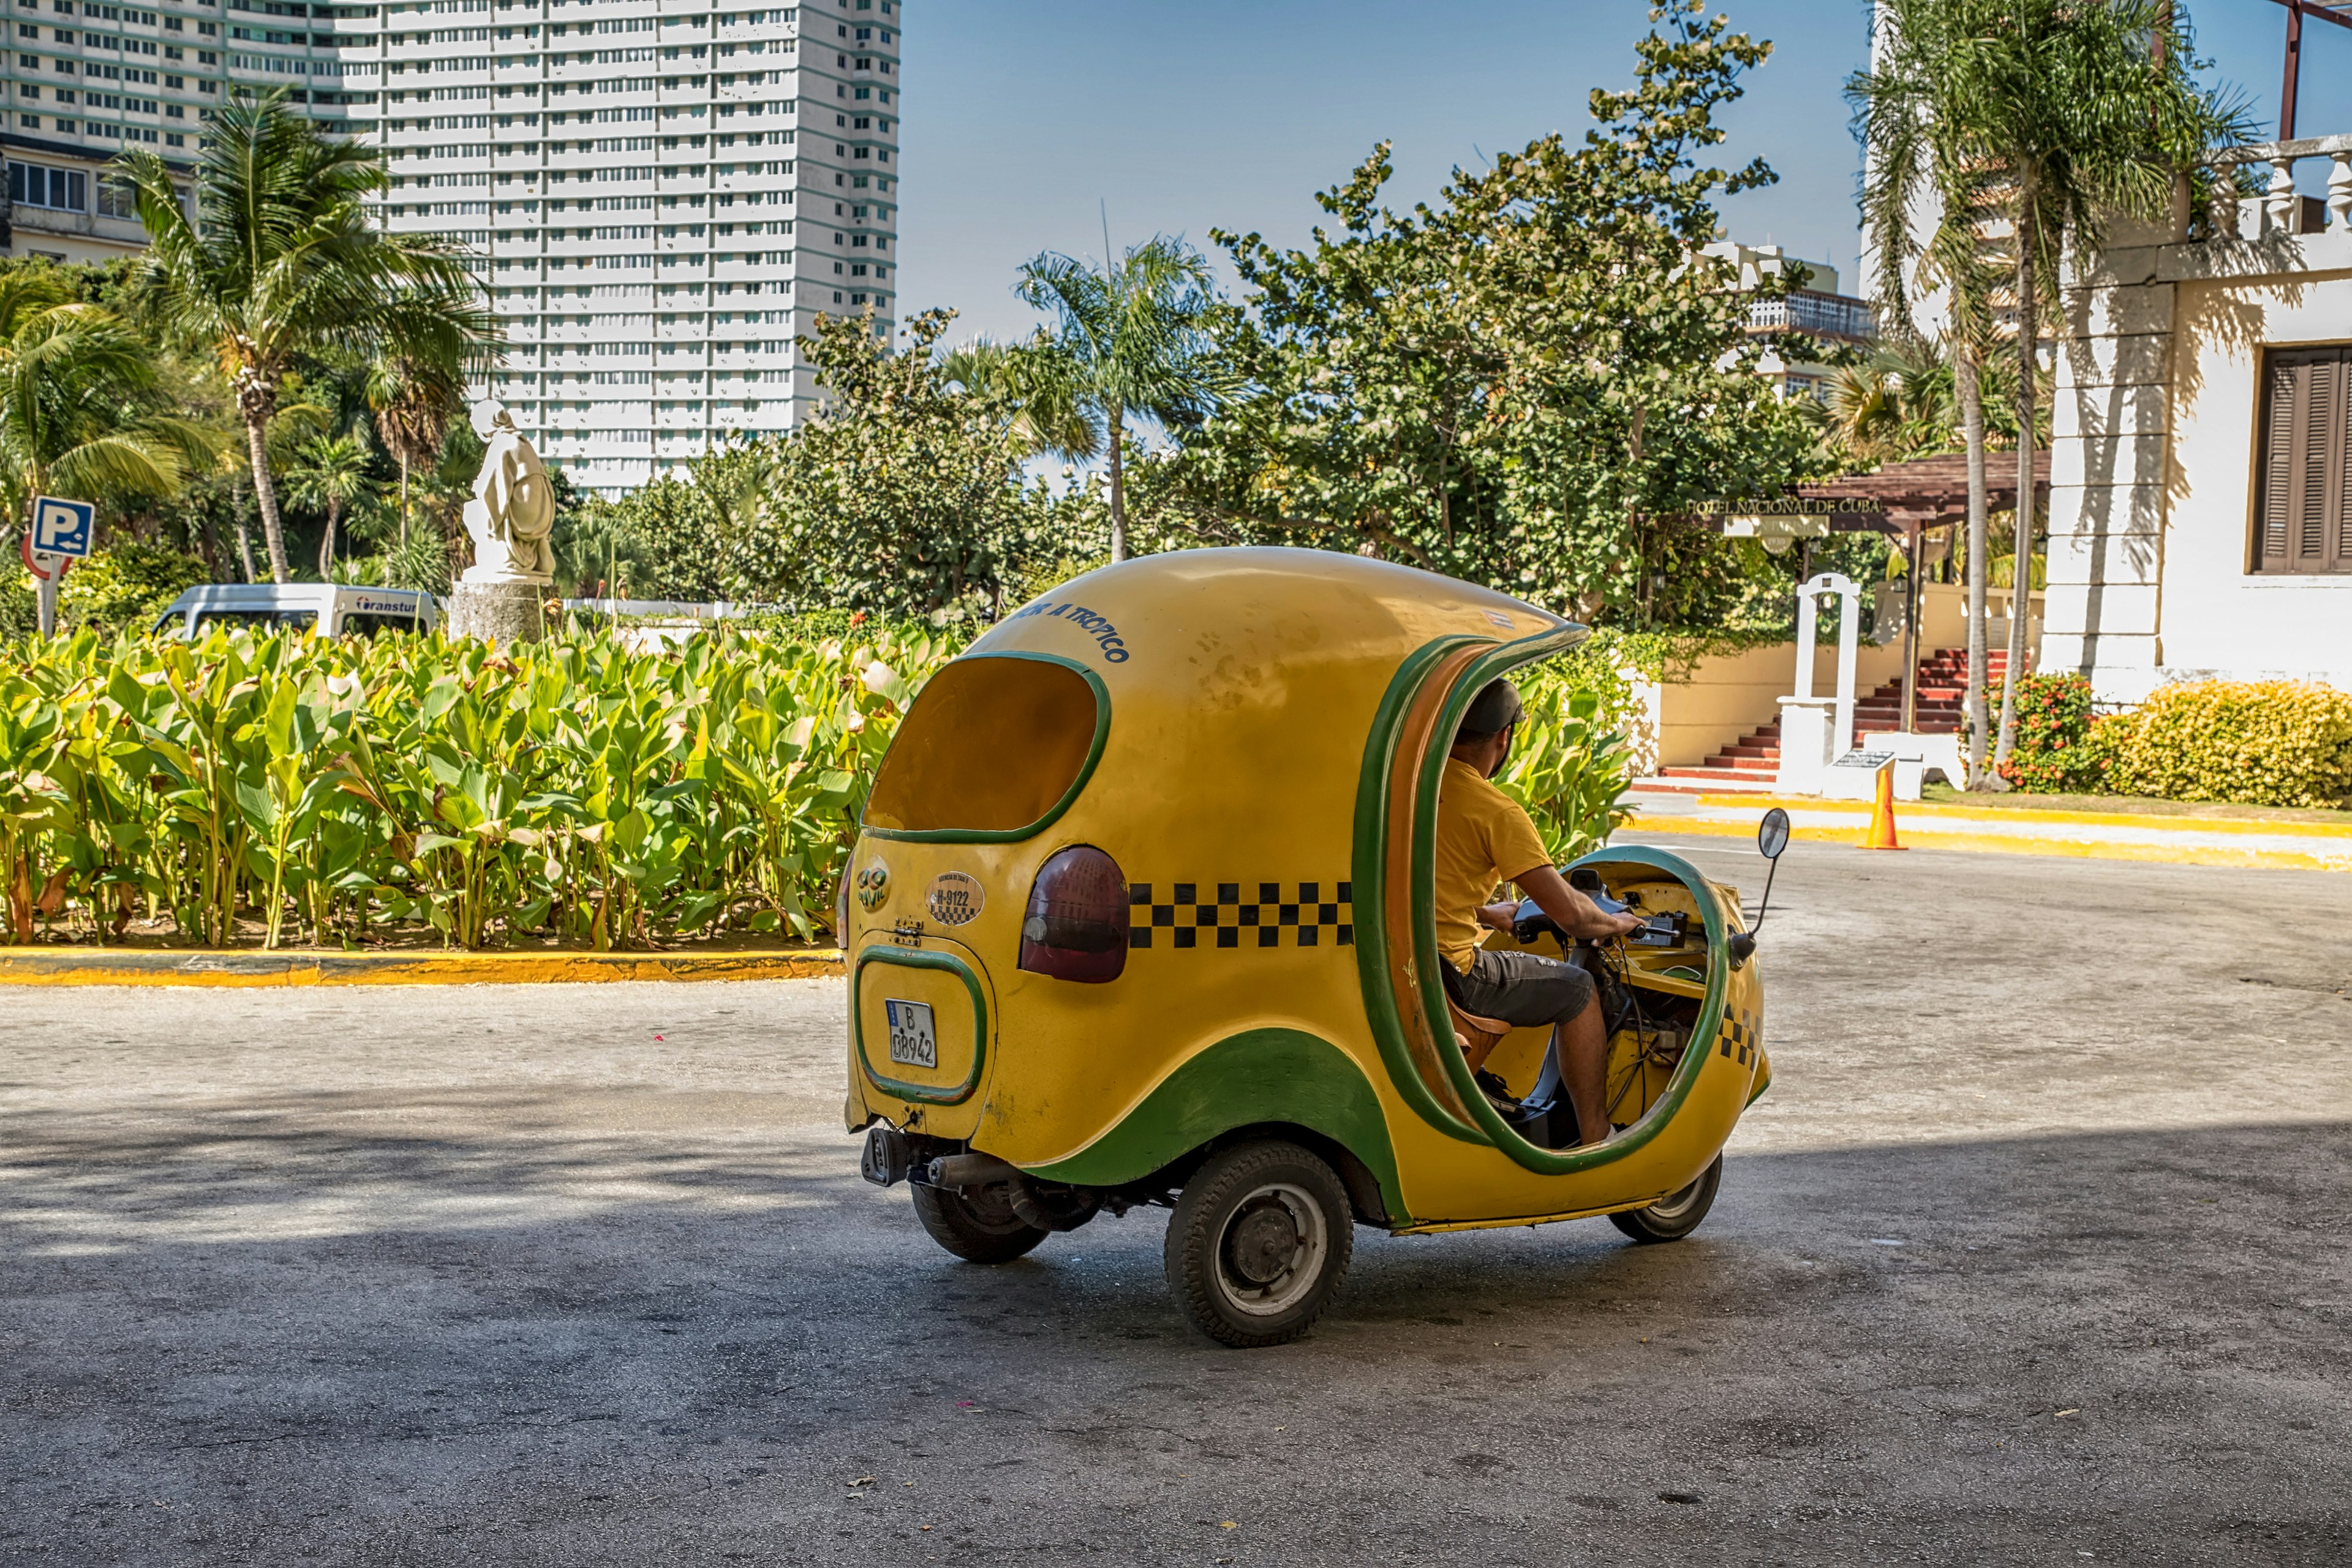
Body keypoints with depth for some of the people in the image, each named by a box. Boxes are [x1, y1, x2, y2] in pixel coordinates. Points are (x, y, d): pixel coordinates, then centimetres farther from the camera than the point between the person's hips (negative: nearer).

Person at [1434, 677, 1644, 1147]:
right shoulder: (1498, 813, -14)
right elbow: (1570, 914, -11)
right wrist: (1613, 923, 10)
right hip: (1447, 974, -7)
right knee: (1577, 991, 12)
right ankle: (1595, 1143, 16)